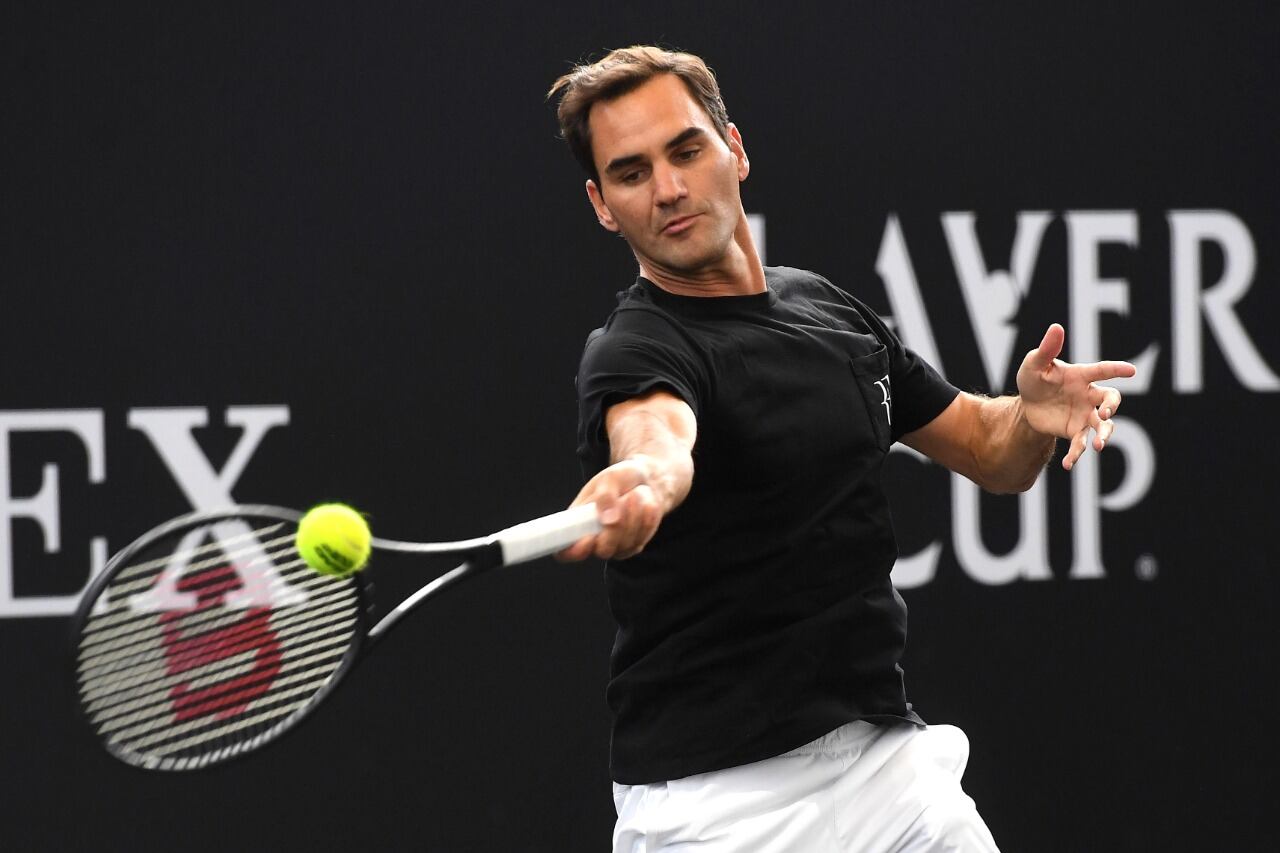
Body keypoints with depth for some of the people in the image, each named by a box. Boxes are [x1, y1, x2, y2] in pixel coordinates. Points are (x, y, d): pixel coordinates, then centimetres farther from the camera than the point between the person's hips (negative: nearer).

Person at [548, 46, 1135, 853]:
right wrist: (643, 479, -61)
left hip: (890, 760, 6)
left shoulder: (831, 309, 9)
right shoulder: (634, 352, -13)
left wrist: (1035, 414, -5)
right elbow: (656, 434, -37)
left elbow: (992, 452, 18)